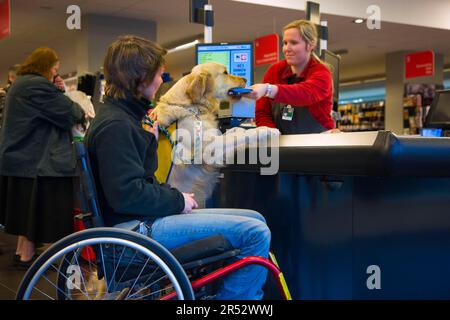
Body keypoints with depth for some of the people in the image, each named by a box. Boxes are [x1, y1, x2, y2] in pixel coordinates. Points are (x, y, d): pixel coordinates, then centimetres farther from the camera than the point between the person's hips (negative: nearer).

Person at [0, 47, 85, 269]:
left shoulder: (19, 84, 16)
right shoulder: (37, 85, -18)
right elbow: (68, 114, -16)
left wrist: (57, 92, 8)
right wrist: (81, 112, 4)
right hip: (37, 160, -11)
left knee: (26, 208, 18)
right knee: (37, 210, -1)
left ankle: (21, 250, 27)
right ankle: (27, 256, 7)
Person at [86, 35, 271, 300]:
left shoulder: (124, 114, 16)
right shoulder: (114, 125, -16)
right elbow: (127, 194, -24)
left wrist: (150, 138, 8)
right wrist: (178, 201, -13)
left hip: (148, 216, 11)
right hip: (139, 227, -11)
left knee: (255, 221, 10)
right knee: (256, 233, -19)